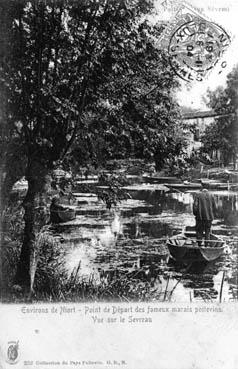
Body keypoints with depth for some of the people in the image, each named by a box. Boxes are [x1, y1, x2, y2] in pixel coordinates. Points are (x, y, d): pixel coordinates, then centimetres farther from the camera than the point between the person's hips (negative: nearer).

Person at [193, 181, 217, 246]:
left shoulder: (198, 195, -5)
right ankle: (207, 244, 11)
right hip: (209, 217, 2)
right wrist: (212, 216, 15)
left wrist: (195, 214, 5)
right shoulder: (211, 196, 3)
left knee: (199, 231, 8)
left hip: (200, 217, -2)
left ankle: (199, 243, 5)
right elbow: (214, 207, 4)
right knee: (207, 232, 12)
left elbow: (195, 206, -9)